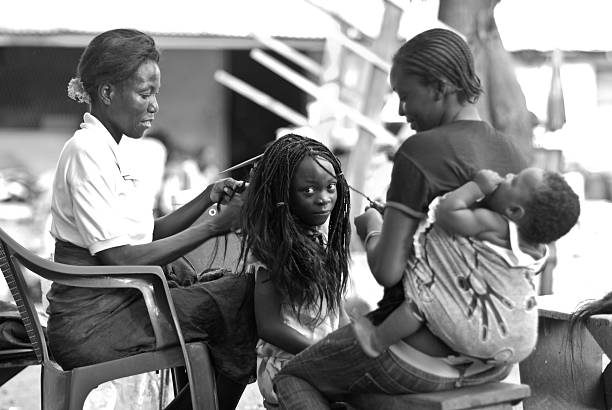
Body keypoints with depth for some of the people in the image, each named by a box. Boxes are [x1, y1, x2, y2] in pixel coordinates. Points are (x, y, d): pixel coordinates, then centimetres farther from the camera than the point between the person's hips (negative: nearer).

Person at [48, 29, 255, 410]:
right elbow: (121, 258, -21)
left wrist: (208, 198, 2)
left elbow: (149, 235, 14)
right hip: (92, 324, -9)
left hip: (115, 303, 9)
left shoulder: (106, 150, 14)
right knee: (245, 294, -14)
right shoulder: (86, 152, -15)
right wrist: (215, 226, -16)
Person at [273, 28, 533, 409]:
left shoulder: (421, 151, -18)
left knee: (293, 378, 15)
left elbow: (388, 270, -21)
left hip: (424, 352, -8)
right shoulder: (516, 156, 4)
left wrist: (372, 229, 2)